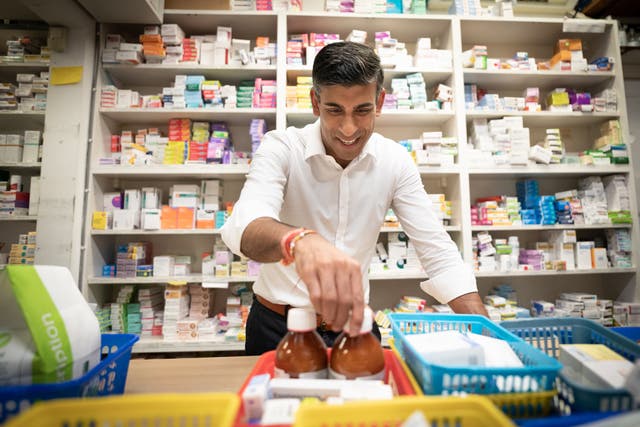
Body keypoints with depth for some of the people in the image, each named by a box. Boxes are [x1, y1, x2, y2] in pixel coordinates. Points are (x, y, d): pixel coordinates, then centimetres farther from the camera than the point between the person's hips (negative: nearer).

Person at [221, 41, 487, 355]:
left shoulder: (396, 162, -7)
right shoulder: (280, 148, -15)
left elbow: (438, 252, -7)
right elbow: (244, 226, -32)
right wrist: (300, 240, -53)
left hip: (353, 324, 2)